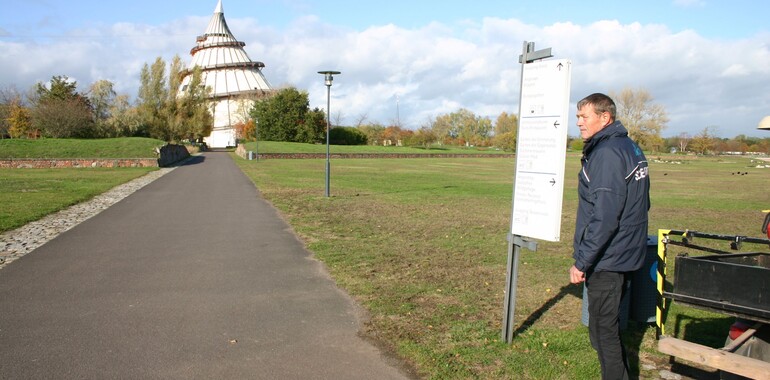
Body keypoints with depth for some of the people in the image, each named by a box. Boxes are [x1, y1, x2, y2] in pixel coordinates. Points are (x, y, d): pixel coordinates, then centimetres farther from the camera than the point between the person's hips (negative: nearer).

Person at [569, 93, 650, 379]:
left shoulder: (606, 153, -19)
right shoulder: (630, 147, 12)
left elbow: (603, 217, -25)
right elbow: (641, 204, 19)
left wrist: (581, 262, -19)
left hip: (607, 260, -10)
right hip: (625, 256, 10)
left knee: (604, 333, 2)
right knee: (609, 328, 22)